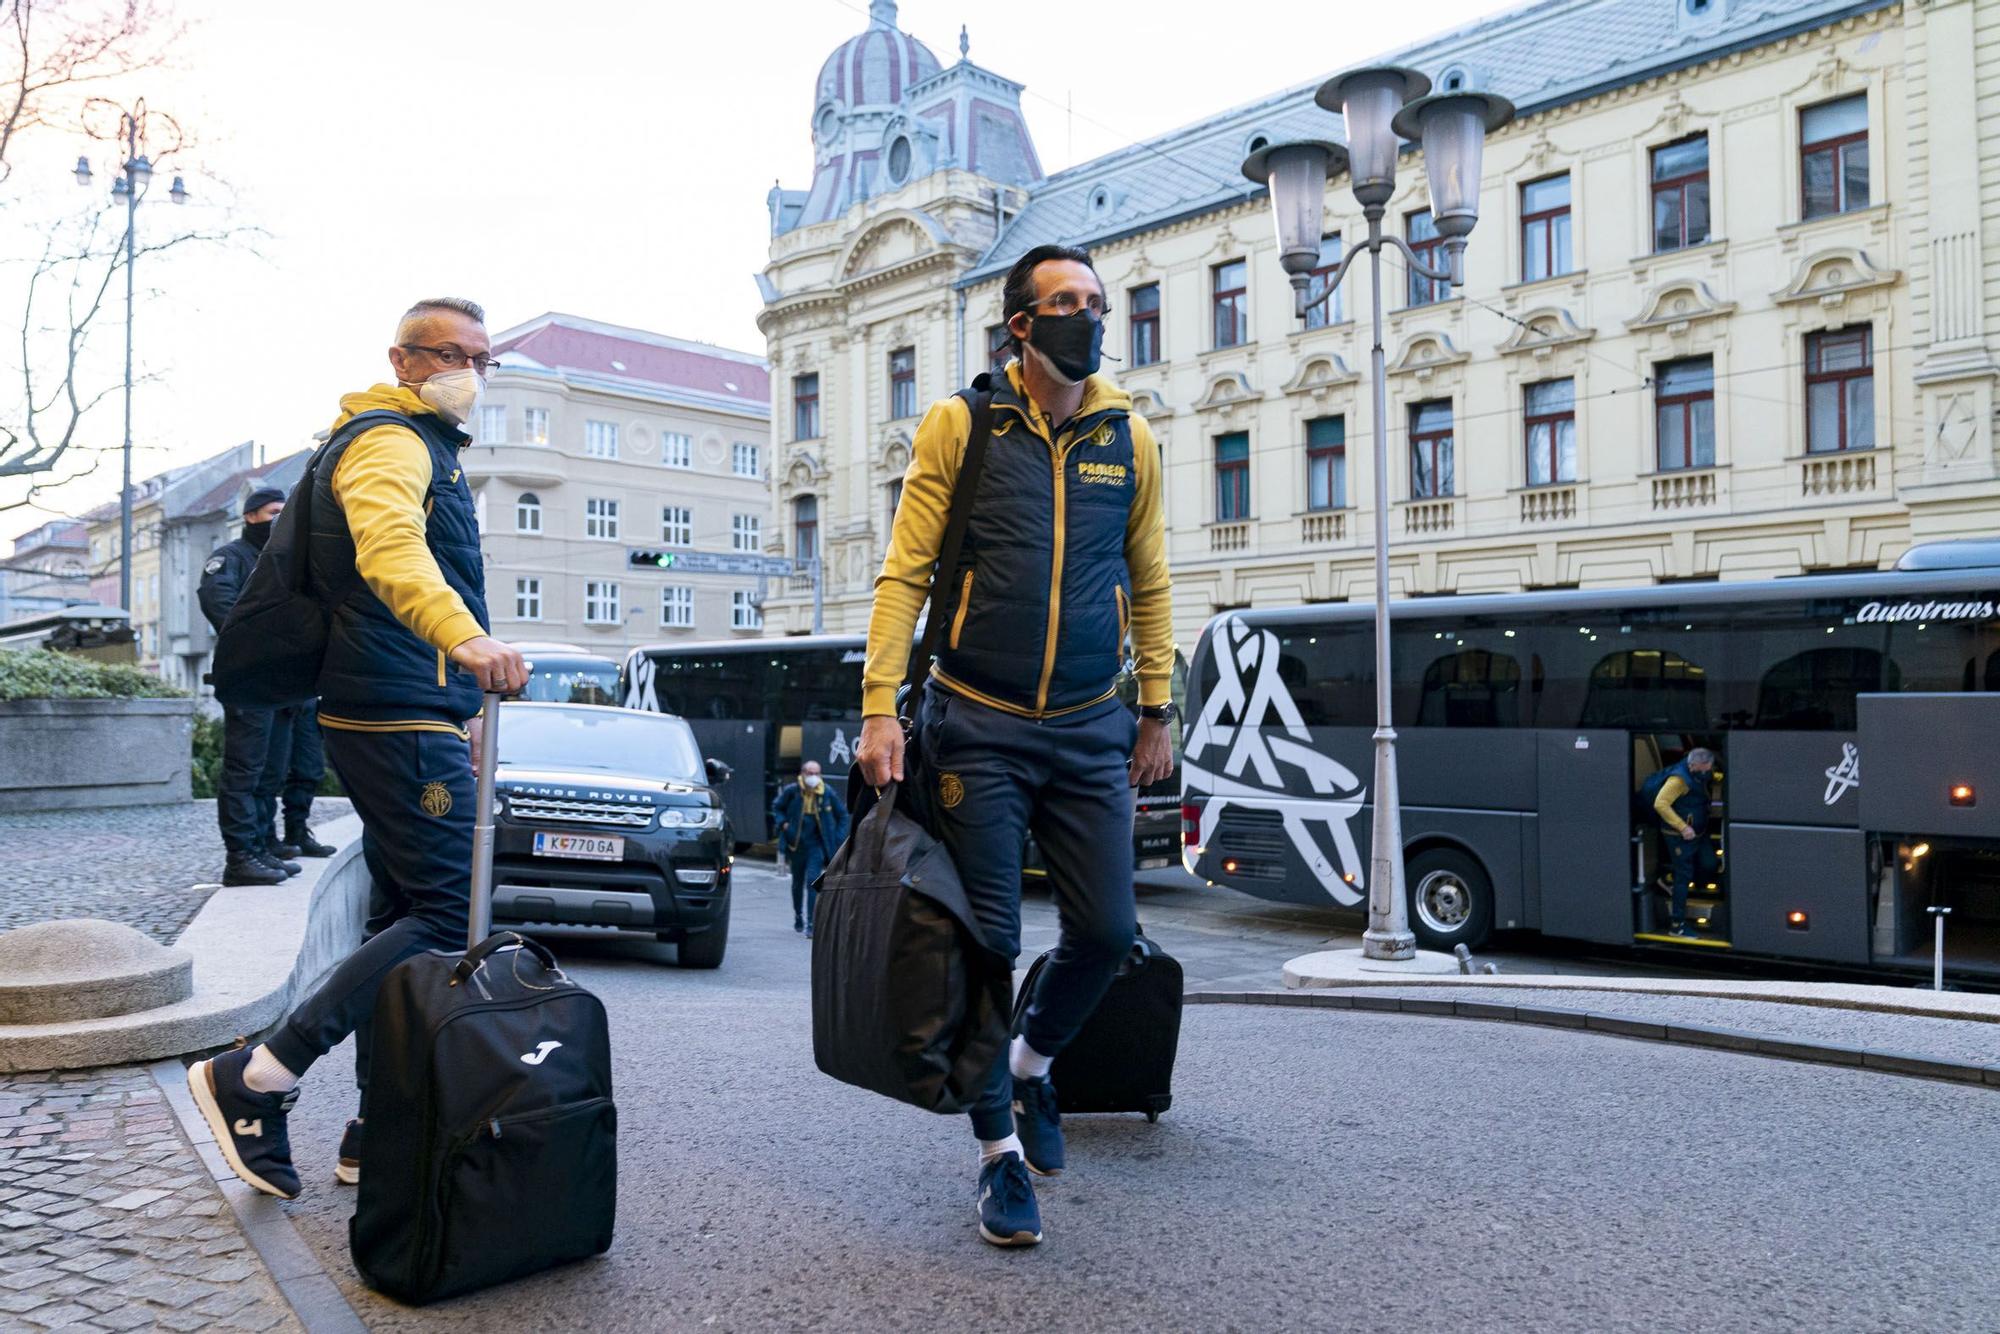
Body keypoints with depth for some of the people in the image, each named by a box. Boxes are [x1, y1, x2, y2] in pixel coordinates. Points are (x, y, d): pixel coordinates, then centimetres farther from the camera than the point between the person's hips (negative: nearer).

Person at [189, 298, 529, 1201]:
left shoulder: (427, 447, 26)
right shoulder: (390, 443, -9)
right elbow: (390, 551, -31)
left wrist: (457, 714, 31)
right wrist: (466, 639, -51)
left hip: (403, 720, 11)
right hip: (402, 720, -11)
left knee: (405, 916, 11)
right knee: (451, 915, -14)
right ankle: (255, 1080, -10)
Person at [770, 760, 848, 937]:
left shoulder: (828, 793, -6)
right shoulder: (791, 791, -8)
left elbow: (842, 814, 8)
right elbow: (777, 807, 11)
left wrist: (839, 838, 1)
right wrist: (783, 823, -7)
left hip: (816, 844, -2)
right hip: (796, 844, 2)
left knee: (812, 881, -15)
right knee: (798, 882, 16)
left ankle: (810, 924, -14)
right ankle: (798, 916, 39)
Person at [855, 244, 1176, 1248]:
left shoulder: (1129, 439, 8)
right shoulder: (960, 427, -1)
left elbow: (1147, 584, 15)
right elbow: (904, 573, -4)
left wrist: (1156, 711, 14)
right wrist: (880, 708, -12)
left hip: (1090, 730, 3)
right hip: (977, 729, -3)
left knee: (1106, 930, 2)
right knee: (987, 942, 1)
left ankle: (1031, 1063, 33)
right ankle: (1001, 1151, 19)